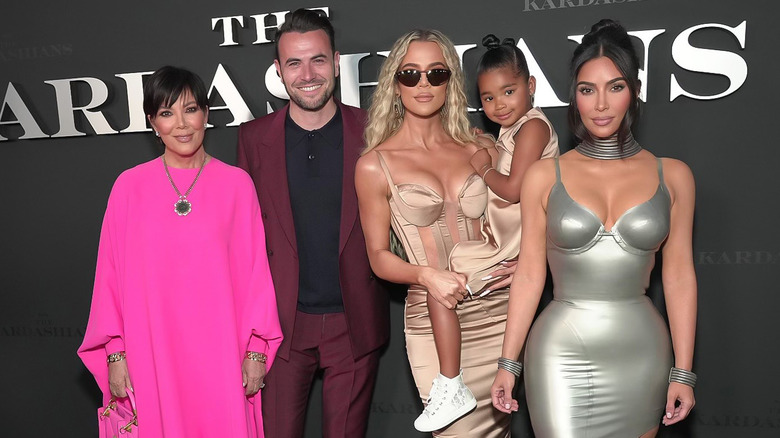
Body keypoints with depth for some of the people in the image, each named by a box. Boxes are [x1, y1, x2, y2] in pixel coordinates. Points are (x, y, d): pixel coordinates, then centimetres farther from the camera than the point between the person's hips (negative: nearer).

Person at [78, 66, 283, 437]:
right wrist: (115, 353, 1)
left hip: (220, 352, 0)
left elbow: (255, 269, 1)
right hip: (151, 353, 1)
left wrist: (256, 349, -1)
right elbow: (112, 273, 4)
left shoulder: (236, 183, -1)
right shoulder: (130, 187, 0)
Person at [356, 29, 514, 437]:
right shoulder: (375, 165, -3)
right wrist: (426, 275, -17)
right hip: (433, 326, -3)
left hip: (498, 313, 3)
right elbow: (379, 257, -1)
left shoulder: (475, 151, 5)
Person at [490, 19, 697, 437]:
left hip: (642, 356, 2)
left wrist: (683, 371, 3)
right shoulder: (544, 176, -1)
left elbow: (679, 275, 5)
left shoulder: (672, 176, 2)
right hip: (561, 356, -1)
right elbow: (529, 273, 1)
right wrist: (508, 363, 2)